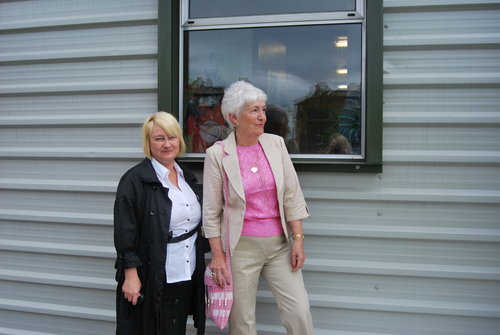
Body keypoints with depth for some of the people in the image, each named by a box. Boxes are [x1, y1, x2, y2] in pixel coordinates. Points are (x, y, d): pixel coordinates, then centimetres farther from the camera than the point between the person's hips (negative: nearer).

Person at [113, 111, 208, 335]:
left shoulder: (187, 176, 10)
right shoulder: (134, 180, -10)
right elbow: (125, 233, -13)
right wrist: (131, 276, -16)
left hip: (187, 278, 6)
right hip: (153, 279, -6)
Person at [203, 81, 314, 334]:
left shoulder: (276, 144, 1)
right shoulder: (217, 154, -7)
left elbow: (292, 196, 3)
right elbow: (211, 211, -4)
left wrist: (298, 239, -1)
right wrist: (218, 256, -5)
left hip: (279, 242, 3)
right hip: (241, 246, -2)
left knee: (300, 312, -1)